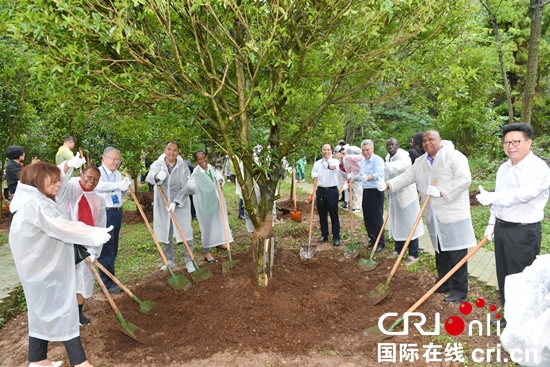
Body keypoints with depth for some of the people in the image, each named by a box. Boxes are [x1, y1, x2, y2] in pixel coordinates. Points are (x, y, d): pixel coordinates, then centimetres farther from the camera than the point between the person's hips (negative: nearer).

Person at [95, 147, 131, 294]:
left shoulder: (117, 174, 12)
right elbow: (98, 186, -34)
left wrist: (125, 187, -1)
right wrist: (118, 184, -46)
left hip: (117, 212, 8)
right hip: (104, 213, -8)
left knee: (113, 247, 15)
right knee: (106, 247, -5)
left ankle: (110, 278, 28)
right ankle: (107, 283, 3)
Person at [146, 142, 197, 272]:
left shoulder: (183, 167, -4)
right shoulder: (157, 164, -4)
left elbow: (185, 188, -10)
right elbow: (150, 176, -26)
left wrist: (175, 202, -24)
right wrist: (157, 177, -50)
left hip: (181, 205, -1)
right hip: (162, 206, 1)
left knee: (187, 235, -3)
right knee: (166, 235, 13)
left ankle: (189, 261, 14)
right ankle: (170, 260, 30)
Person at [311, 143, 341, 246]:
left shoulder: (335, 161, -2)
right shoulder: (317, 163, 11)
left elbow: (333, 166, -24)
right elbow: (313, 174, 14)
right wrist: (314, 175, -6)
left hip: (332, 190, -4)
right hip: (320, 190, 4)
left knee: (334, 215, 1)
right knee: (322, 215, 11)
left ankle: (336, 237, 9)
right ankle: (324, 235, 23)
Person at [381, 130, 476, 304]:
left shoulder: (454, 156, -8)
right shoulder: (420, 161, 14)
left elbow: (464, 179, -18)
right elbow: (407, 176, 7)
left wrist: (441, 192, -22)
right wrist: (389, 184, -8)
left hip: (453, 214, -7)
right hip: (434, 216, 7)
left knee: (456, 254, -2)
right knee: (440, 252, 16)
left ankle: (459, 291, 7)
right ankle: (444, 284, 30)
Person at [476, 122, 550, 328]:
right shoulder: (503, 168, 11)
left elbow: (525, 194, -31)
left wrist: (492, 197, -38)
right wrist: (492, 223, 15)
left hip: (524, 232, -8)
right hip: (501, 228, 8)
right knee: (503, 275, 17)